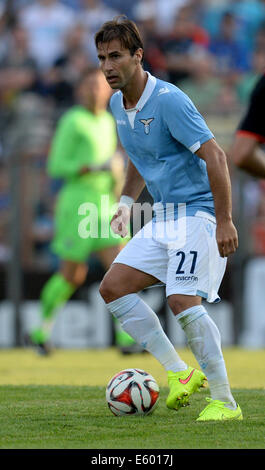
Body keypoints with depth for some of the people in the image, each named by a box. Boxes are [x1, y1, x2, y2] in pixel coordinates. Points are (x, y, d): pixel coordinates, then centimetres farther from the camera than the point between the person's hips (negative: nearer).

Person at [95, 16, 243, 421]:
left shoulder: (169, 100, -19)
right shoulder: (117, 104, 8)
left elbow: (214, 156, -22)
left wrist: (224, 221, -26)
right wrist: (127, 202, 14)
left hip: (198, 211, -9)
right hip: (163, 217, 9)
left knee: (182, 300, -23)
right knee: (113, 287, 0)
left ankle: (225, 402, -13)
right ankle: (180, 372, 6)